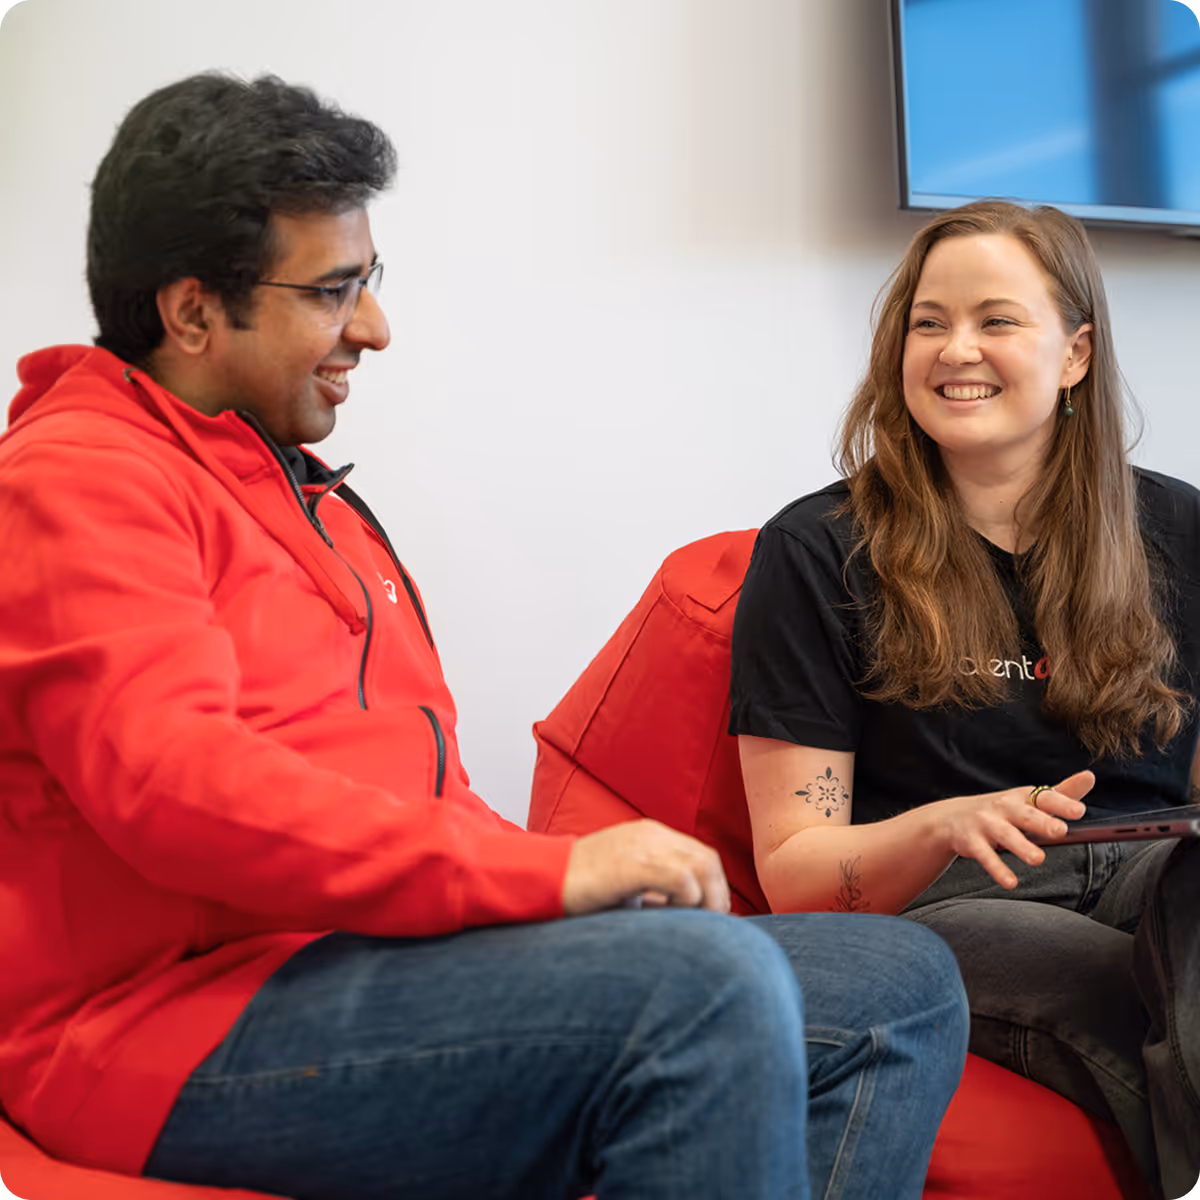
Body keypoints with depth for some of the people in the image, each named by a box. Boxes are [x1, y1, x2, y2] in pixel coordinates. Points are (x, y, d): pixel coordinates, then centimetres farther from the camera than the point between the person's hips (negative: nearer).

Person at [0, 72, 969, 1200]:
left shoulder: (308, 494, 26)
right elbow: (177, 783, -21)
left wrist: (585, 872, 6)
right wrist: (547, 871, -23)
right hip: (188, 1015, -9)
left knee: (901, 986, -1)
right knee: (706, 983, -33)